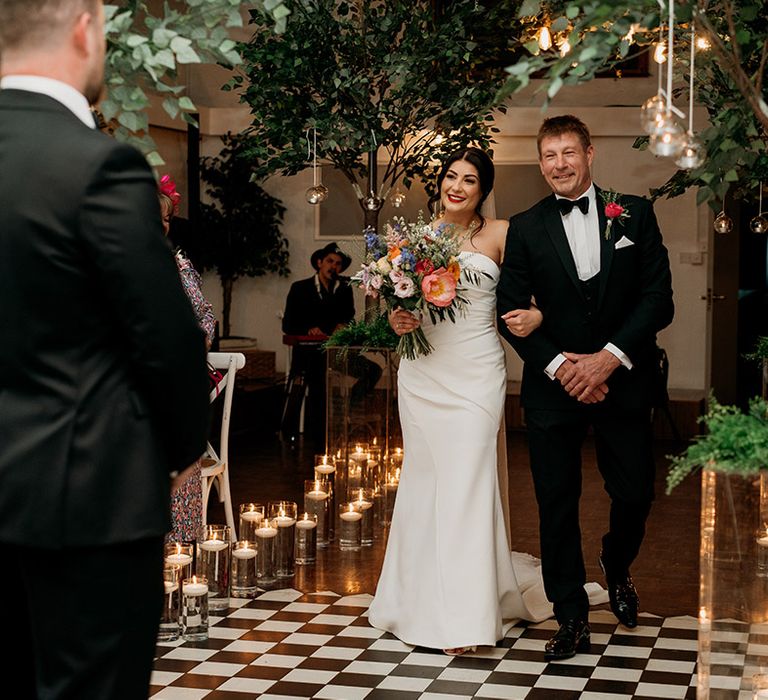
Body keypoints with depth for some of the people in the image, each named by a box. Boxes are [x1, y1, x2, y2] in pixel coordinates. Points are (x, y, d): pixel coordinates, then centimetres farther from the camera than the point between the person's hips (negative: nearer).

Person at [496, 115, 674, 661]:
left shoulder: (634, 214, 3)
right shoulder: (525, 228, 3)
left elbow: (658, 298, -3)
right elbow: (511, 310, 0)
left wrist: (610, 358, -13)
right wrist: (558, 365, -12)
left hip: (623, 383, 0)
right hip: (554, 387, 0)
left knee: (636, 494, 5)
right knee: (557, 505, 3)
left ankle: (617, 567, 38)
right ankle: (572, 620, 14)